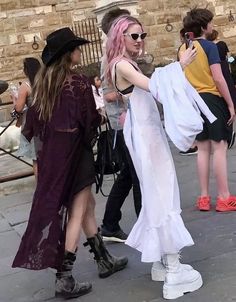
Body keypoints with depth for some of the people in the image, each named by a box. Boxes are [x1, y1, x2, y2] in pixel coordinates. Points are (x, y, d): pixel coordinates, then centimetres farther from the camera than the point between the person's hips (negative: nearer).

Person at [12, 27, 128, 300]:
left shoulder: (43, 81, 7)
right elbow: (90, 121, -12)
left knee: (87, 206, 19)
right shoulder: (78, 82, -14)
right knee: (77, 213, 0)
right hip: (73, 153, -8)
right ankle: (64, 279, 2)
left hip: (50, 154, 8)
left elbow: (33, 121, 9)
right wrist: (104, 115, 8)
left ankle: (104, 260, 29)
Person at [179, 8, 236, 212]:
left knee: (203, 149, 10)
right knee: (219, 148, -3)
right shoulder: (210, 47, -11)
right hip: (213, 98, -7)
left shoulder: (183, 49, 10)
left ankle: (204, 198, 12)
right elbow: (218, 78, -16)